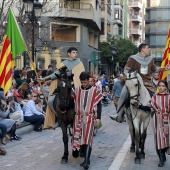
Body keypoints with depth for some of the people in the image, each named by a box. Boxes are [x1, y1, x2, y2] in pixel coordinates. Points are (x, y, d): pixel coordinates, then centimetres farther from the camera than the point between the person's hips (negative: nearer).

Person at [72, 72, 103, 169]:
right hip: (78, 117, 3)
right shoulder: (77, 90, 4)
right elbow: (74, 103, 12)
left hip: (90, 117, -3)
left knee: (88, 138, -8)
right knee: (77, 136, 9)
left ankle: (86, 161, -11)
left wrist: (98, 118, -6)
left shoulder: (95, 91, -5)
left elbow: (98, 105, -1)